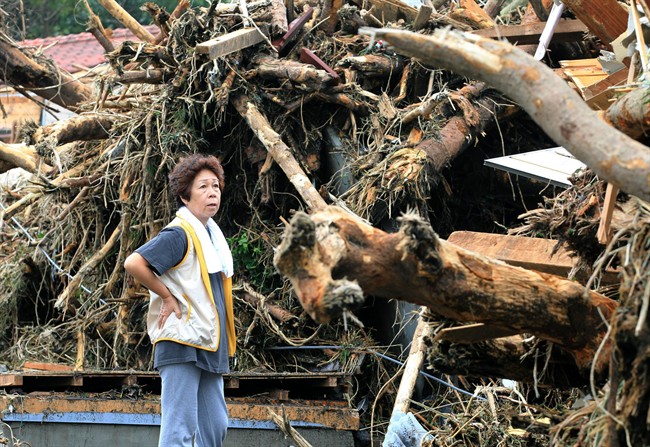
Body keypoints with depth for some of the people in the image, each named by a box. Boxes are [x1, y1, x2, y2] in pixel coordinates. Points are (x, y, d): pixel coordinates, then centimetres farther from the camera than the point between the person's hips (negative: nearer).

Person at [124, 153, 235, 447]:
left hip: (209, 346, 9)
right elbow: (133, 263, -24)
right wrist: (167, 297, -14)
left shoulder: (211, 234, 15)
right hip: (182, 344, -9)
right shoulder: (179, 234, -12)